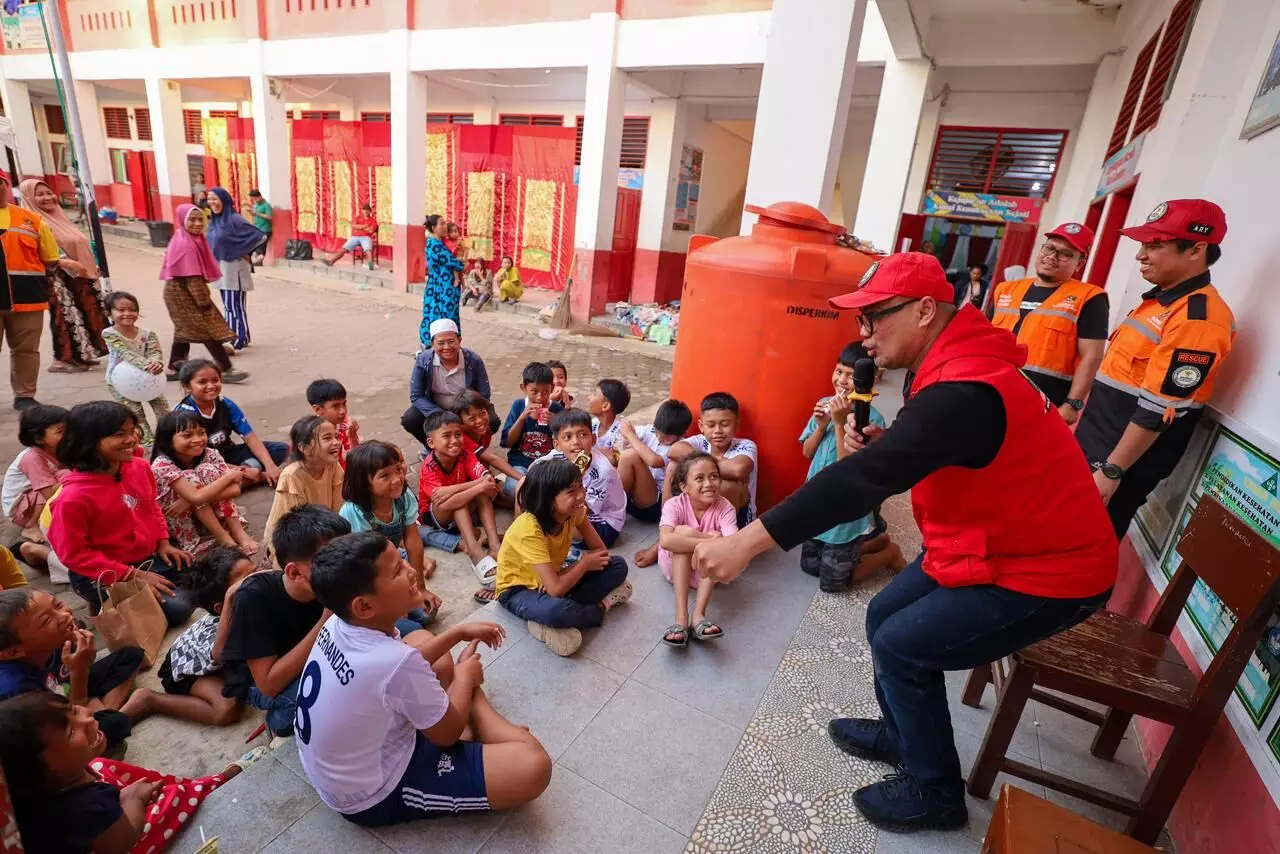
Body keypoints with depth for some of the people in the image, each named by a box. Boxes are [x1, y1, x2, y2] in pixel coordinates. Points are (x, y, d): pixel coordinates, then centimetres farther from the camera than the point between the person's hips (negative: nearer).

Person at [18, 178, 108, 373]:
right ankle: (63, 359, 2)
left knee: (88, 315, 10)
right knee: (67, 317, -6)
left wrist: (93, 267, 17)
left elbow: (79, 245, 23)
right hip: (60, 279, -8)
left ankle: (82, 355, 19)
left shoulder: (59, 217, 17)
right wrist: (66, 263, -29)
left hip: (81, 276, 8)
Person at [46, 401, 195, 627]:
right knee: (176, 609, -19)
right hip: (101, 576, -7)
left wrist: (163, 542, 2)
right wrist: (133, 575, -20)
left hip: (149, 557, 7)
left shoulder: (140, 467, -5)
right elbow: (74, 554, -18)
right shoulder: (74, 496, -24)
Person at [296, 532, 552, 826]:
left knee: (421, 638, 20)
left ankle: (476, 711, 19)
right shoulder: (396, 663, -36)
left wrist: (460, 632, 6)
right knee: (533, 765, -19)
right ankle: (482, 720, 10)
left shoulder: (339, 624, -12)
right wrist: (465, 675, 0)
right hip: (372, 797, -8)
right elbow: (448, 733, -16)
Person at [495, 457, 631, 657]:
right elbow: (556, 589, -36)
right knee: (557, 610, -41)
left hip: (553, 579, 7)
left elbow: (600, 551, -7)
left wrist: (569, 570, -23)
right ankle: (600, 608, -8)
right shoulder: (529, 529, -33)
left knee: (618, 566, -9)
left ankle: (549, 622, -15)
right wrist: (585, 563, -20)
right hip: (519, 589, -7)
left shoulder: (575, 512, -14)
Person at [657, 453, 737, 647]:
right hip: (676, 567, -1)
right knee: (683, 531, -31)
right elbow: (665, 540, -41)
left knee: (718, 543, -29)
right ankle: (681, 618, -37)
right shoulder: (674, 505, -21)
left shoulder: (725, 507, -18)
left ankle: (698, 616, -33)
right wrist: (708, 541, -42)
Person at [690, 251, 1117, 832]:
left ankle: (935, 792, 17)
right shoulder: (959, 368, 2)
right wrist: (880, 442, -10)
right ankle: (902, 734, 34)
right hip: (999, 540, 9)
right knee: (885, 616, 10)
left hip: (1048, 569, -9)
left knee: (902, 645, -7)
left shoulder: (964, 391, -31)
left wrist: (746, 542, -42)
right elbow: (918, 454, 13)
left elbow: (863, 480, -40)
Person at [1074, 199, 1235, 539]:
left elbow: (1157, 411, -23)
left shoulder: (1198, 318, -20)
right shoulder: (1159, 299, 11)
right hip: (1091, 446, 9)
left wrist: (1111, 472, -21)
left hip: (1122, 463, -9)